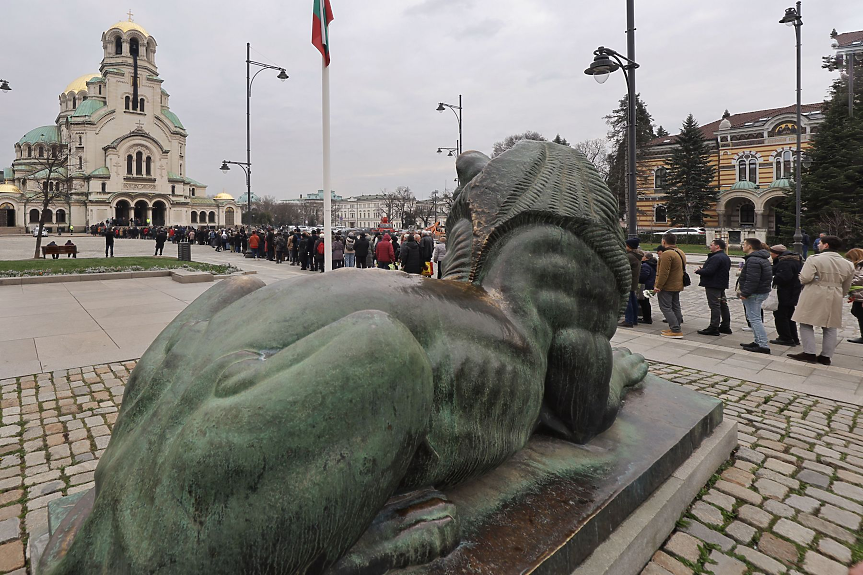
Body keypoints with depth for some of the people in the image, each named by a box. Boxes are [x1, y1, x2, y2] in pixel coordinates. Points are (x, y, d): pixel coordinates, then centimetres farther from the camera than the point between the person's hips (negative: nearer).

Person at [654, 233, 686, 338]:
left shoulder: (667, 254, -20)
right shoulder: (681, 253, 14)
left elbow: (663, 273, -24)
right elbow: (682, 269, 22)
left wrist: (658, 286, -19)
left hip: (667, 286, -10)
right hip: (678, 286, 10)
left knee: (665, 307, -6)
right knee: (675, 307, 15)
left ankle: (676, 331, -10)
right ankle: (675, 328, 22)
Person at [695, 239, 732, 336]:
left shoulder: (716, 258, -20)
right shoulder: (726, 257, 16)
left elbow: (709, 271, -27)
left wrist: (698, 271, -7)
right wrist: (702, 269, 10)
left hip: (713, 285, -11)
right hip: (722, 285, 11)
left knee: (714, 306, -9)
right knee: (723, 305, 15)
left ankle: (713, 328, -7)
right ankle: (725, 326, 24)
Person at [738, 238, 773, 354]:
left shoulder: (753, 260, -20)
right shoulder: (763, 259, 16)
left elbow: (752, 280, -27)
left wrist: (745, 293, -22)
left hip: (755, 294, -11)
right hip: (762, 291, 11)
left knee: (754, 319, -7)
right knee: (755, 318, 18)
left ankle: (764, 346, -6)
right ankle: (758, 342, 25)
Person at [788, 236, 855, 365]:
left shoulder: (815, 259, -12)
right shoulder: (848, 264, 9)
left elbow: (805, 278, -19)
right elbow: (846, 287, 15)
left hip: (813, 297, -6)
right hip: (834, 300, 6)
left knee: (806, 325, 4)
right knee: (830, 328, 11)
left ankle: (809, 353, 0)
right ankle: (826, 356, 15)